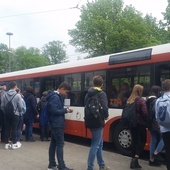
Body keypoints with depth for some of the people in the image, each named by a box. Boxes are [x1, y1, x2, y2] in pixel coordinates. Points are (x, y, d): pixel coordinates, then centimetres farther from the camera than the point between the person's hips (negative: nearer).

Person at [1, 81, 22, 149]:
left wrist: (5, 111, 14)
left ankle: (7, 144, 14)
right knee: (14, 129, 4)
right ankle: (14, 144, 9)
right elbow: (20, 106, -9)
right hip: (15, 114, -3)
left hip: (7, 114, 3)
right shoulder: (17, 95, -12)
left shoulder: (4, 95, -2)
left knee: (7, 129, 9)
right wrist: (19, 111, 11)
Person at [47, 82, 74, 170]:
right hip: (57, 124, -10)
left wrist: (65, 110, 4)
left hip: (55, 124, 10)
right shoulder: (55, 97, -17)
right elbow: (54, 111, -24)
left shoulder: (56, 96, 15)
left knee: (53, 143, 12)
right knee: (60, 144, -7)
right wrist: (65, 110, -14)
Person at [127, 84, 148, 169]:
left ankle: (133, 160, 16)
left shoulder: (129, 100, 7)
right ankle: (136, 158, -7)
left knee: (135, 140, 13)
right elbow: (145, 113, -15)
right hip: (140, 123, -6)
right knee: (142, 140, 6)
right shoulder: (141, 100, -12)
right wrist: (146, 121, -1)